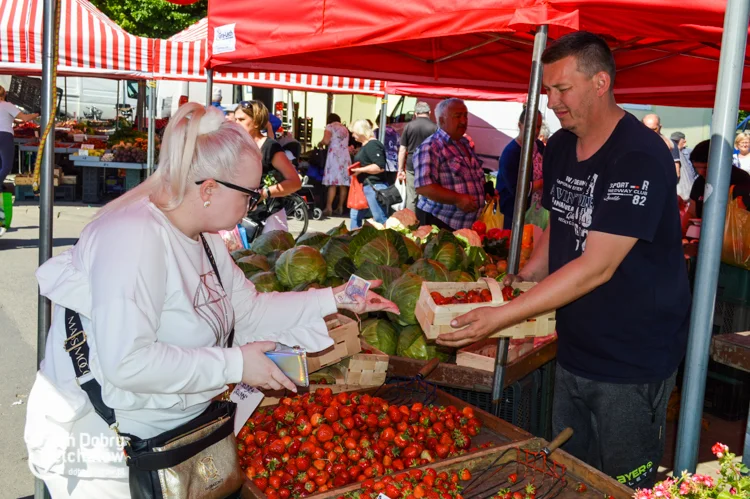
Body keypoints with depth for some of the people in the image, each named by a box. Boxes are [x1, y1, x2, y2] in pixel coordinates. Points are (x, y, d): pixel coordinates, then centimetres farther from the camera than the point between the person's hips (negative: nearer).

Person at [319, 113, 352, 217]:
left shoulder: (330, 126, 5)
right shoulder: (345, 129, 22)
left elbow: (326, 141, -9)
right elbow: (346, 144, 15)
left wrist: (320, 143, 10)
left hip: (334, 155, -5)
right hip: (345, 156, 5)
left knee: (332, 183, -10)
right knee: (343, 184, 3)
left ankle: (329, 208, -13)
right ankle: (340, 208, 4)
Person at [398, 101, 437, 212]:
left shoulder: (409, 126, 3)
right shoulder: (434, 127, -3)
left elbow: (402, 149, 4)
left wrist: (400, 169, 8)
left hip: (412, 165, 2)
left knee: (411, 197, 8)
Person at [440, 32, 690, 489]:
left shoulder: (640, 156, -22)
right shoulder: (560, 147, 4)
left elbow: (597, 267, -27)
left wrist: (503, 317, -28)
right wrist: (522, 279, 2)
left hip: (633, 363, -7)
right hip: (575, 351, 7)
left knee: (626, 485, 10)